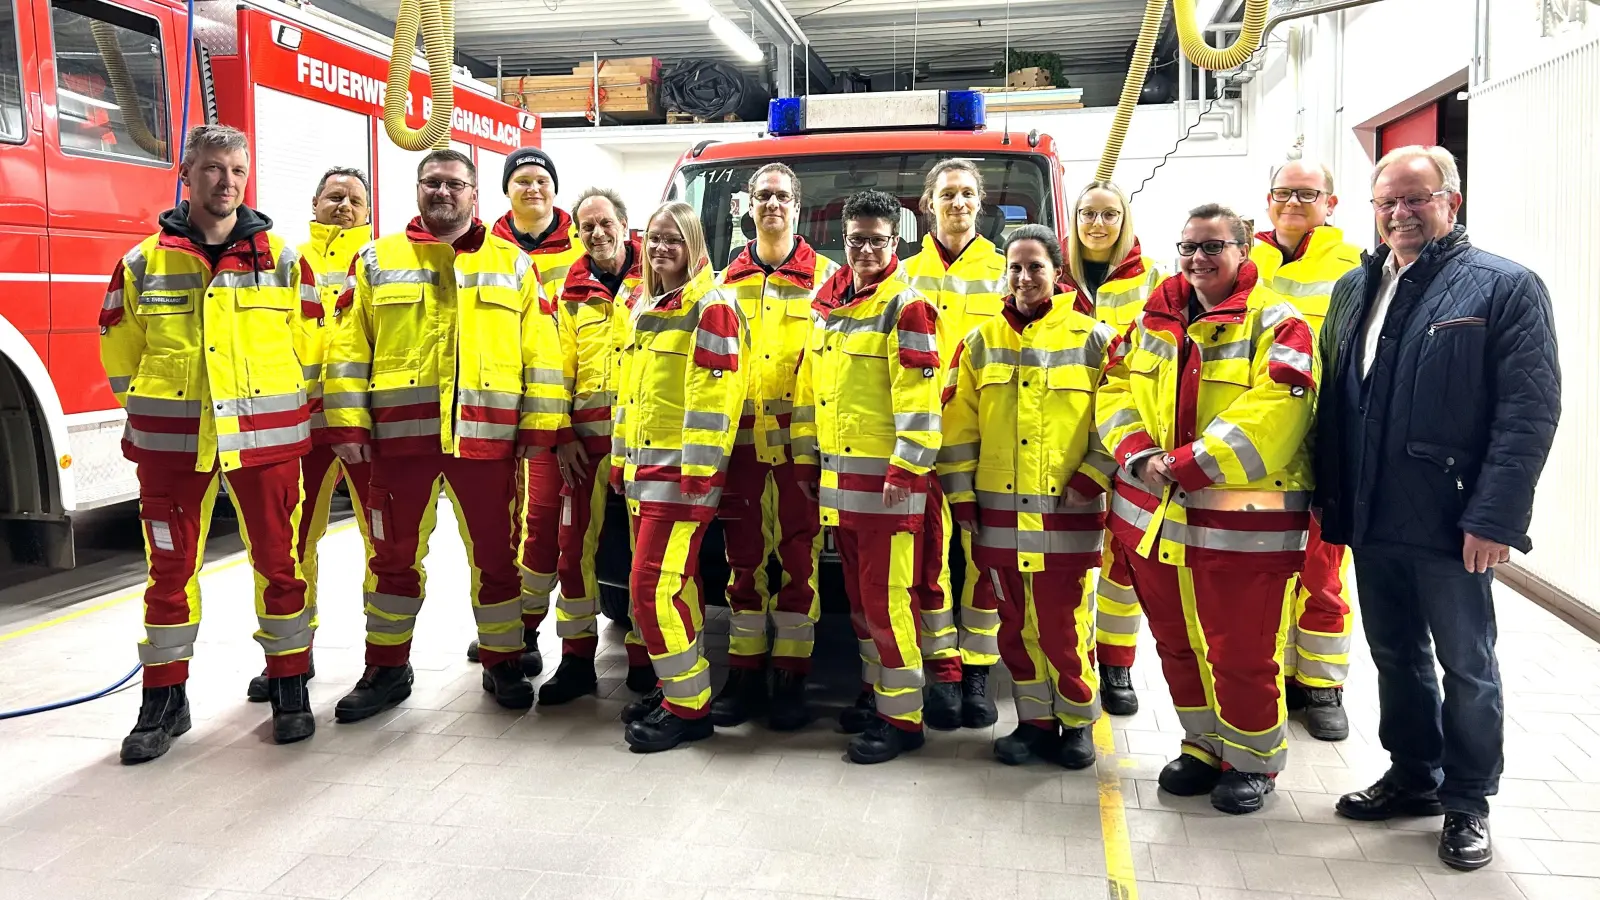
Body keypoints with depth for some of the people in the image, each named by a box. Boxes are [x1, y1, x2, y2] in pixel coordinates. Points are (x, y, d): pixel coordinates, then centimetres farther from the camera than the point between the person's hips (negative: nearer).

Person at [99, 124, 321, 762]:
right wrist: (154, 412, 9)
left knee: (279, 562, 4)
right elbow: (120, 351, 12)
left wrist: (279, 411, 7)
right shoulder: (142, 263, 4)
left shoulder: (282, 259, 3)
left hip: (266, 438, 0)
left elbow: (307, 345, 8)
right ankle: (164, 700, 20)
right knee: (170, 568, 8)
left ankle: (290, 687, 18)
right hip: (170, 442, 1)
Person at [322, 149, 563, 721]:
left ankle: (503, 663, 22)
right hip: (400, 434, 1)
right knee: (395, 555, 9)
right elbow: (348, 348, 6)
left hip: (487, 436, 0)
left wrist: (540, 425, -2)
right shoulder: (377, 261, 10)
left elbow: (540, 347, 5)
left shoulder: (512, 264, 10)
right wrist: (347, 424, -3)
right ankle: (387, 669, 23)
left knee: (495, 553, 7)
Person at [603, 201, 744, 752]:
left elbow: (714, 393, -16)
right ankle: (679, 687, 24)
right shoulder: (641, 305, 17)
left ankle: (688, 706, 0)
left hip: (682, 469, -8)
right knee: (675, 584, 14)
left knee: (654, 585, -10)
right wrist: (620, 457, 21)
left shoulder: (709, 305, -9)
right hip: (642, 468, 9)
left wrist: (697, 469, -20)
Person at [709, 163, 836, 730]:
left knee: (799, 557, 0)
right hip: (740, 438, 3)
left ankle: (791, 678, 8)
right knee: (744, 557, 7)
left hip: (800, 440, -3)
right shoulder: (728, 280, 15)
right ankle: (744, 673, 16)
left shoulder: (824, 277, 5)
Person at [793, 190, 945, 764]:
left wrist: (906, 473, -19)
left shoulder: (905, 307, -9)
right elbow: (808, 387, 19)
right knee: (859, 594, 16)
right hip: (839, 476, 8)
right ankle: (875, 690, 30)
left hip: (888, 479, -8)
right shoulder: (827, 305, 14)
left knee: (887, 598, -5)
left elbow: (919, 400, -16)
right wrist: (806, 458, 17)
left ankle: (902, 716, 4)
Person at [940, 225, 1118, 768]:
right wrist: (961, 495, 4)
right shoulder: (981, 342, 9)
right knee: (1017, 625, 10)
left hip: (1067, 513, -3)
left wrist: (1091, 478, -8)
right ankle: (1035, 722, 26)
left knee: (1062, 626, -1)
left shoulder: (1093, 339, 1)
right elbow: (959, 423, 8)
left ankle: (1077, 724, 21)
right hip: (999, 511, 3)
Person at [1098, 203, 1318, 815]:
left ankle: (1252, 760, 25)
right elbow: (1115, 391, 9)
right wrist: (1139, 455, -10)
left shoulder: (1274, 322, -7)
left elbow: (1273, 411, -19)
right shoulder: (1154, 319, 12)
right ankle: (1204, 744, 36)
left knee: (1242, 650, 3)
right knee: (1176, 643, 17)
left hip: (1243, 525, -6)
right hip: (1154, 515, 6)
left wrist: (1189, 463, -23)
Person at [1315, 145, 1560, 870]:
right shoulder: (1354, 289, 11)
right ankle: (1413, 776, 35)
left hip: (1450, 524, -5)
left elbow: (1530, 410, -13)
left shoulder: (1506, 287, -7)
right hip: (1371, 519, 6)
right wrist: (1329, 498, 8)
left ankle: (1467, 802, 25)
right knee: (1396, 656, 18)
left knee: (1466, 664, 9)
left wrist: (1494, 519, -19)